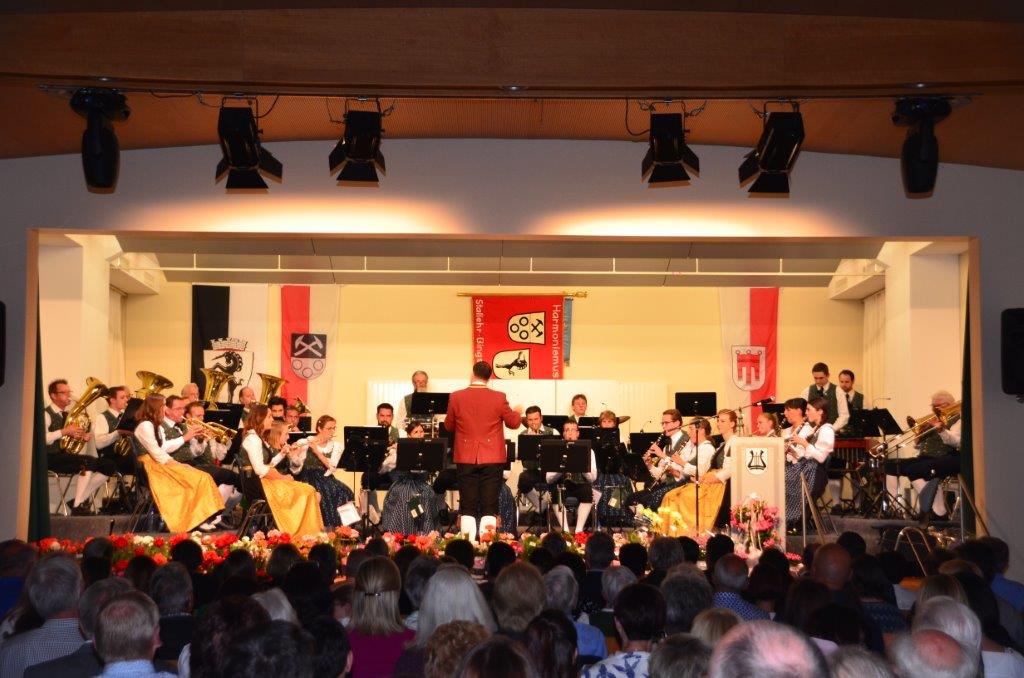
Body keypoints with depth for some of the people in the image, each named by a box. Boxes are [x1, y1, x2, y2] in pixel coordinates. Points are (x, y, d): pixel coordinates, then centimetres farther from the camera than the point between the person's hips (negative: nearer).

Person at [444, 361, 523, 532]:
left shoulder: (456, 397, -4)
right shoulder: (498, 398, -7)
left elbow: (448, 426, 7)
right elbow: (514, 423, 3)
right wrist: (517, 412, 25)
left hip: (466, 458, 1)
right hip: (492, 458, -1)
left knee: (468, 506, 6)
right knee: (490, 505, 3)